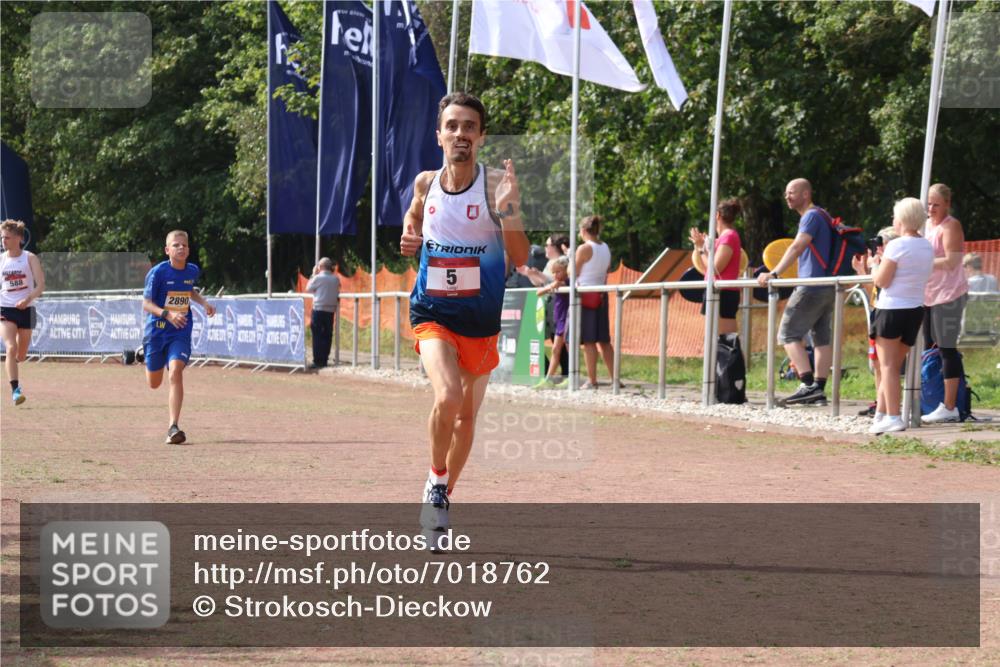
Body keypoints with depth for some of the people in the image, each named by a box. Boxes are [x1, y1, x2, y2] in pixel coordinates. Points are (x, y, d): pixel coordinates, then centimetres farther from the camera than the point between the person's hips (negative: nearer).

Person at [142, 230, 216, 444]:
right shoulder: (158, 272, -13)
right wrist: (167, 314, -32)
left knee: (176, 372, -24)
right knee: (154, 383, 14)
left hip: (180, 334, 1)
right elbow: (146, 303, -15)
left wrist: (204, 303, 4)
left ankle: (174, 428, -24)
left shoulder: (193, 271, 1)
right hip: (157, 332, -1)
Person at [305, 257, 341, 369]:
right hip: (331, 310, 5)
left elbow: (308, 288, 3)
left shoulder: (318, 278, -9)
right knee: (327, 336, 8)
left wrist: (313, 274, 9)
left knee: (317, 336, -2)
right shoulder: (336, 279, 5)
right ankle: (324, 360, 9)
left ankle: (318, 361, -7)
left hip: (318, 310, -5)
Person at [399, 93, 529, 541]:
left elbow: (520, 259, -15)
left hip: (480, 319, 0)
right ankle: (436, 482, -2)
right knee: (447, 396, -25)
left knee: (467, 415, 13)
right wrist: (409, 237, 2)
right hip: (433, 313, 0)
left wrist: (508, 210, -30)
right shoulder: (426, 183, -2)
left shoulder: (495, 186, -11)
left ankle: (442, 498, 35)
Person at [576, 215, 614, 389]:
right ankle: (614, 378, 10)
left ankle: (592, 380, -6)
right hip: (601, 295, 7)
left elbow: (574, 273, -8)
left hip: (585, 295, -7)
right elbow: (606, 273, 13)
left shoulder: (584, 249, -12)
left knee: (588, 340, -5)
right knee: (604, 340, 11)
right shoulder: (606, 249, 10)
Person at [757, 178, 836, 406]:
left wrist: (774, 274, -31)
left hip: (812, 287, -10)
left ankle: (808, 385, -17)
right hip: (828, 287, 10)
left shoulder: (812, 216, -11)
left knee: (788, 334, -7)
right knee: (822, 338, 7)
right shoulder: (822, 216, 19)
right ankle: (819, 389, 6)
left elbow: (797, 247, -24)